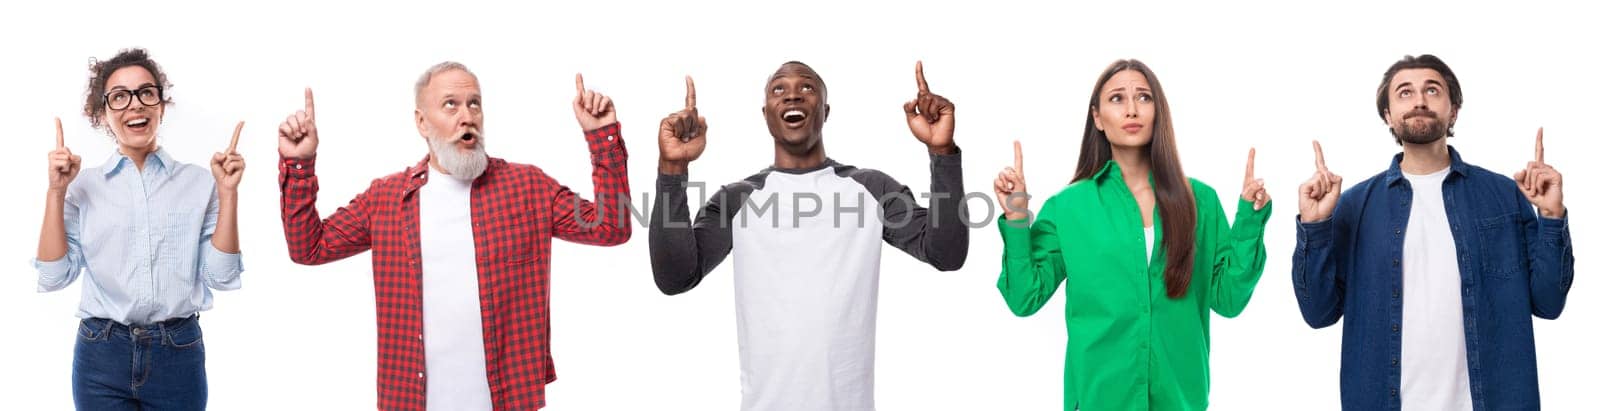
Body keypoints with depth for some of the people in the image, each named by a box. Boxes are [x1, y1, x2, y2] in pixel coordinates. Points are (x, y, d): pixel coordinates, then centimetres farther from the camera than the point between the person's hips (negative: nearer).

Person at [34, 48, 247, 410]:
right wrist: (56, 191, -7)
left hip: (179, 355, 0)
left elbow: (221, 276, -3)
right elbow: (54, 277, -3)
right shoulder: (85, 186, 4)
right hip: (101, 356, 0)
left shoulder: (198, 182, 3)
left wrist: (228, 192, -8)